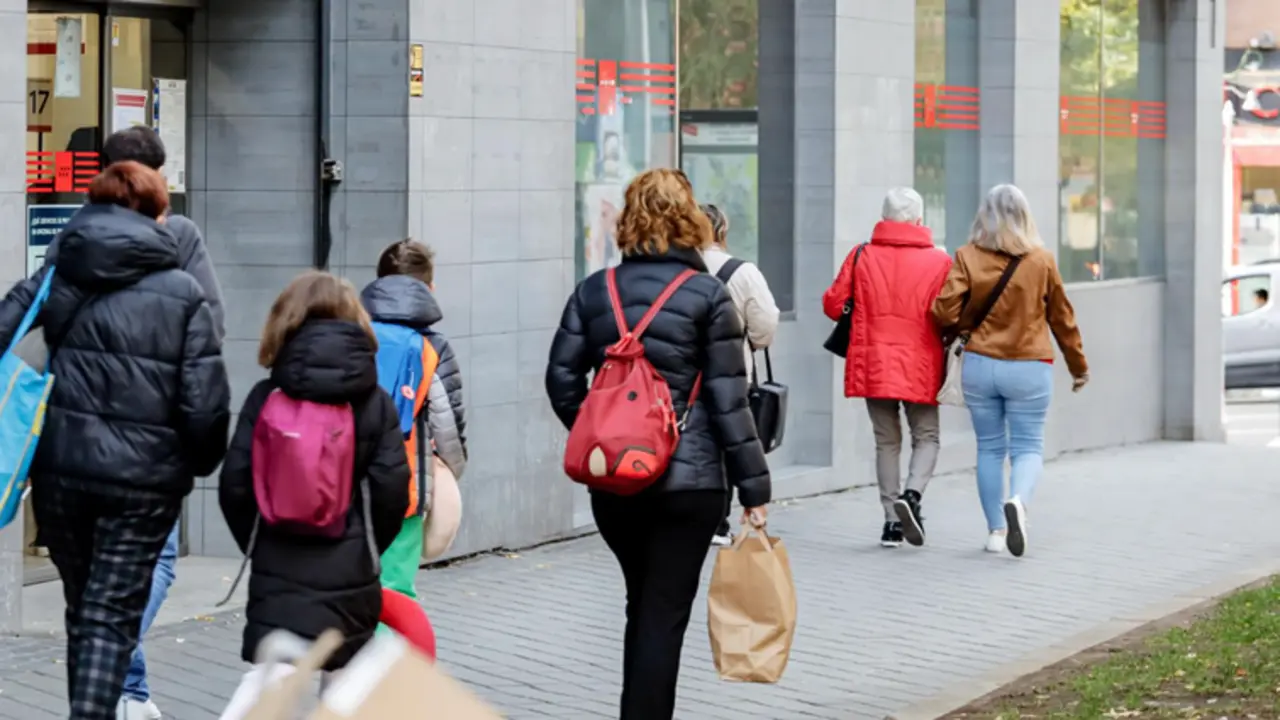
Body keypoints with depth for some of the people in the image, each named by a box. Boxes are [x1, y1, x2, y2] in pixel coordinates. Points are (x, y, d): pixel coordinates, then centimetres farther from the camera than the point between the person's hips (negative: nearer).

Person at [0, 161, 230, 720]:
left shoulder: (56, 278, 4)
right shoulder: (183, 295, -5)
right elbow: (205, 403, -9)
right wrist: (200, 464, 9)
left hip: (60, 467, 3)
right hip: (143, 478, -3)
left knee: (82, 608, 19)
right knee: (112, 616, 1)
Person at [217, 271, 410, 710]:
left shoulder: (265, 398, -2)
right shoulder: (376, 403, -1)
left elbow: (235, 485, -4)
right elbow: (391, 489, -5)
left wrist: (259, 545, 11)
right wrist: (367, 548, 11)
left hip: (280, 571, 0)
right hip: (350, 573, 1)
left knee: (267, 680, -6)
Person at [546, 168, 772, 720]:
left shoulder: (593, 292, 4)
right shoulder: (707, 295, -6)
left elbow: (562, 378, 2)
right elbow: (728, 400, -8)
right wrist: (753, 487, -3)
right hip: (689, 480, -4)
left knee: (643, 604, 19)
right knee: (664, 613, 0)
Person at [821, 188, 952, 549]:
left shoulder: (861, 256, 0)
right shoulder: (939, 261, -4)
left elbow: (833, 304, 3)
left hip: (873, 366, 2)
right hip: (921, 368, -2)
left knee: (886, 441, 12)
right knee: (926, 438, 11)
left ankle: (892, 519, 8)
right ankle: (912, 494, -15)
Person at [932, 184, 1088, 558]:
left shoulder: (967, 257, -4)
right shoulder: (1042, 261, -3)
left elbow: (945, 312, -10)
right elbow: (1062, 318, 6)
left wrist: (960, 330, 14)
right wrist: (1079, 366, 18)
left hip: (979, 365, 1)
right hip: (1029, 369, -1)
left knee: (989, 449, 13)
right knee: (1027, 447, 5)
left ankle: (996, 531, 13)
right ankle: (1017, 501, -25)